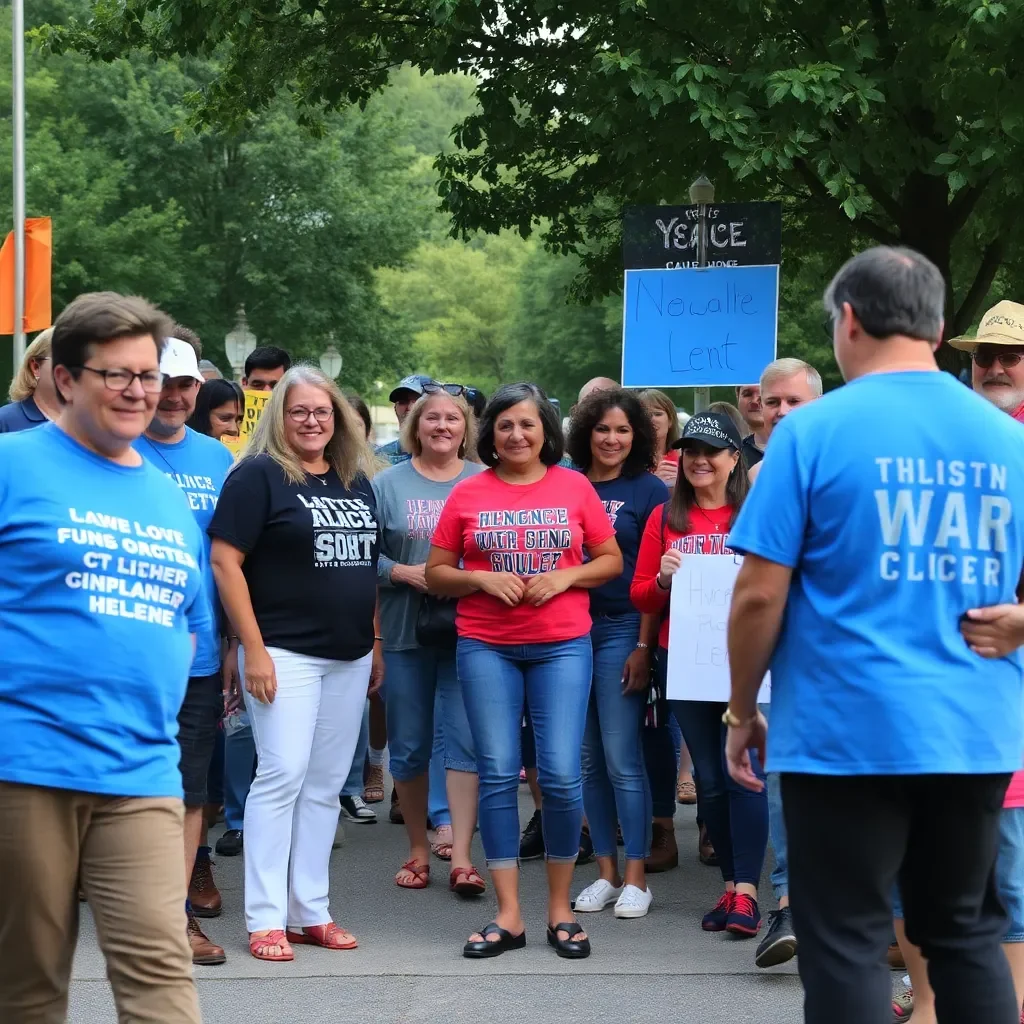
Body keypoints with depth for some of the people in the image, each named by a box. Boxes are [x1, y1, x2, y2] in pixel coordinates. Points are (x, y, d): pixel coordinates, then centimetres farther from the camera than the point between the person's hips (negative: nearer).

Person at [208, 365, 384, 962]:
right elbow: (225, 560, -11)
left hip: (349, 656, 6)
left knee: (326, 785, 8)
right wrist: (254, 648, -15)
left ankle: (311, 912, 14)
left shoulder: (357, 481, 13)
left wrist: (377, 643, 15)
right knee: (282, 775, -10)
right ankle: (266, 919, -4)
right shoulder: (259, 476, -6)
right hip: (285, 653, -6)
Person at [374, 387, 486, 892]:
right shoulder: (388, 484, 4)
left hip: (469, 633, -1)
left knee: (465, 741, -6)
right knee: (408, 746, 7)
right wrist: (404, 572, -14)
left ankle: (460, 856, -6)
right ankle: (418, 849, 21)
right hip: (405, 631, 1)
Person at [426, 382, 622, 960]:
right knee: (498, 775, 1)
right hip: (487, 648, 1)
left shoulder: (574, 487, 4)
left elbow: (611, 561, 8)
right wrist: (482, 579, -10)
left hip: (562, 645, -1)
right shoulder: (468, 494, 5)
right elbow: (437, 574, 8)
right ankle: (508, 916, 8)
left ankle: (561, 909, 10)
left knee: (561, 775, -6)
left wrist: (565, 577, -9)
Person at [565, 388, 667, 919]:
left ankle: (636, 877, 2)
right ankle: (606, 871, 15)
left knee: (622, 760, -5)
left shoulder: (649, 490, 0)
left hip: (621, 631, -4)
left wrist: (644, 646, -10)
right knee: (588, 760, 7)